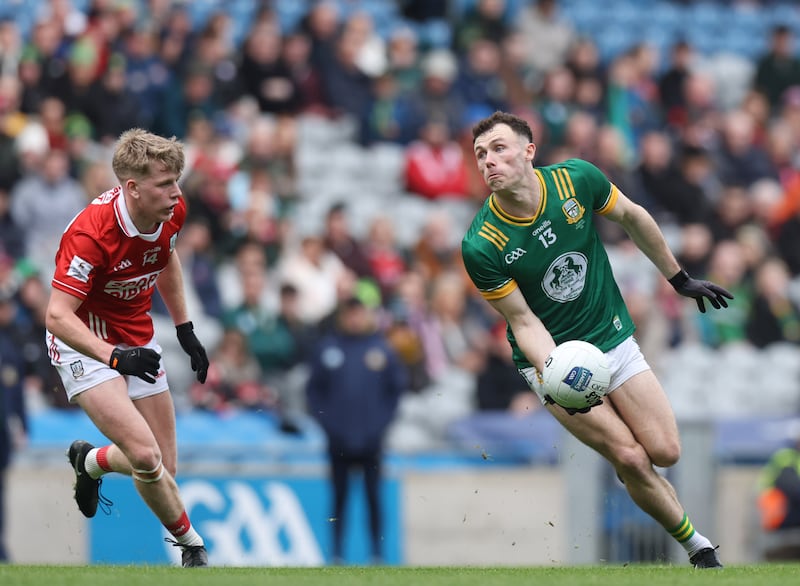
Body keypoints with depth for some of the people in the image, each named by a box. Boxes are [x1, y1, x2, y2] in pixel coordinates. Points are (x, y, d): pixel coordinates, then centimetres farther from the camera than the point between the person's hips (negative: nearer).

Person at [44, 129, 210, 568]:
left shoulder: (172, 211, -9)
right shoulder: (90, 234, -31)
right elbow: (57, 317, -31)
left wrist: (185, 329, 18)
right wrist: (115, 358, -44)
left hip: (137, 343, 7)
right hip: (84, 345, -7)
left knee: (162, 470, 5)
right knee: (145, 456, -24)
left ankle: (91, 461, 36)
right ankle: (190, 543, 1)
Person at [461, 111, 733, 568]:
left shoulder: (577, 179, -15)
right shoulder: (481, 247, -21)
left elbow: (632, 218, 5)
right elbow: (524, 321, -14)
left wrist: (679, 277, 14)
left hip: (613, 338, 3)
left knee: (665, 452, -8)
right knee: (631, 458, -14)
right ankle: (696, 544, 8)